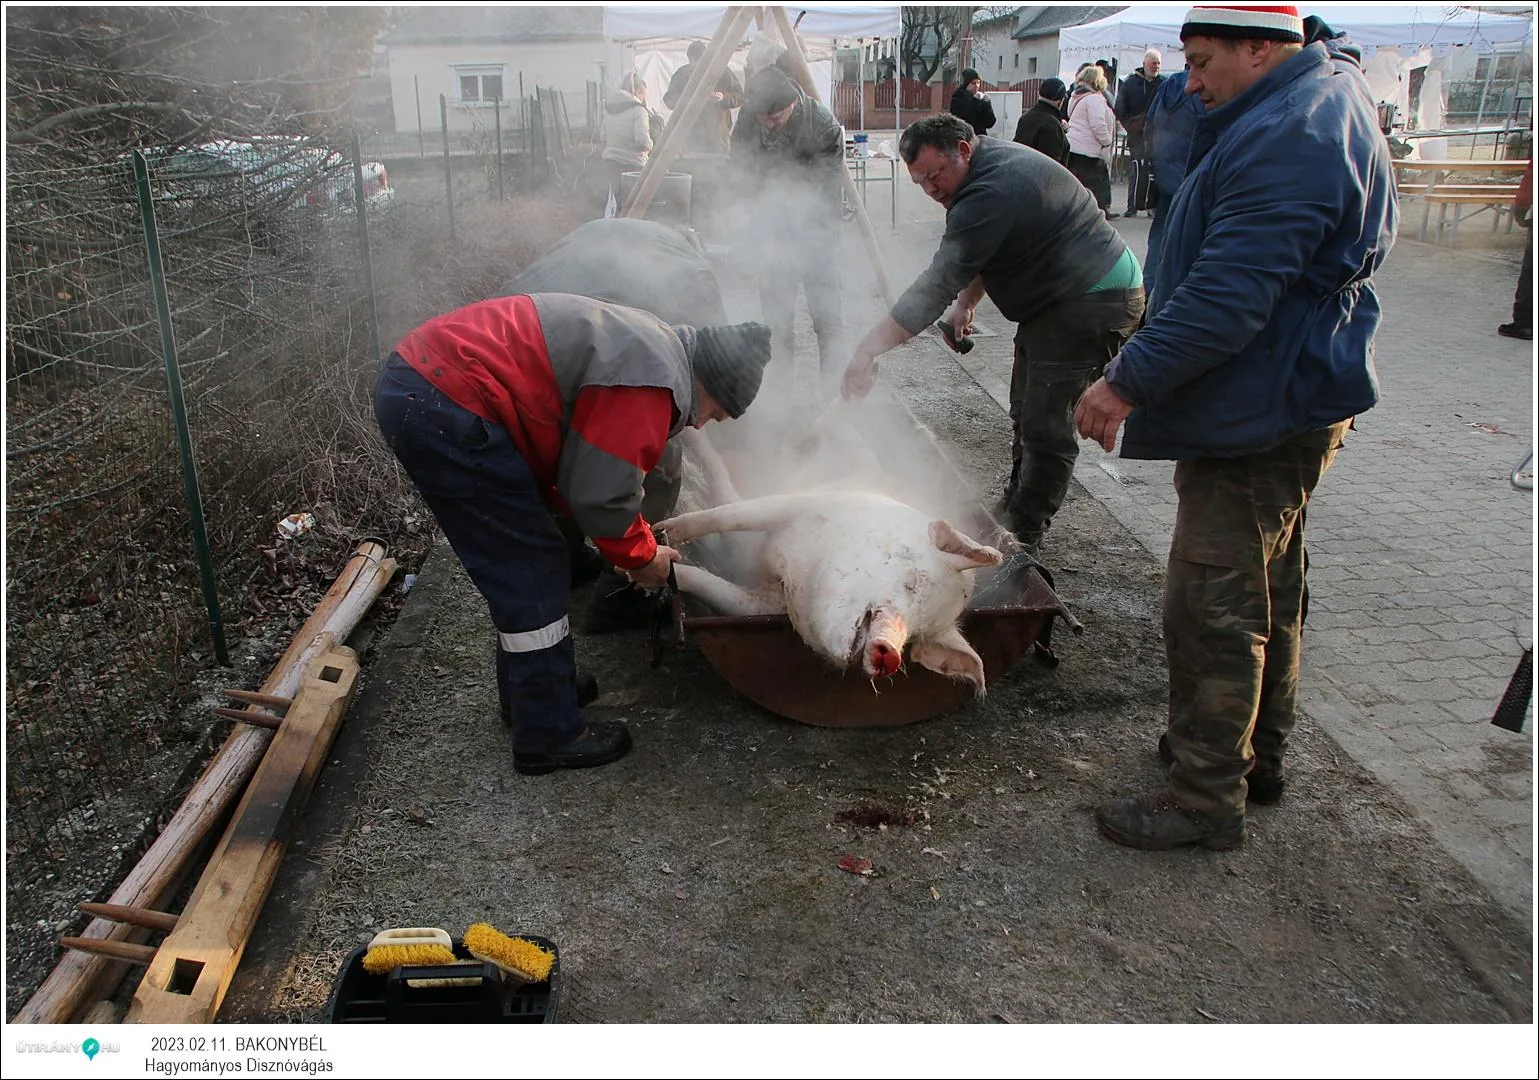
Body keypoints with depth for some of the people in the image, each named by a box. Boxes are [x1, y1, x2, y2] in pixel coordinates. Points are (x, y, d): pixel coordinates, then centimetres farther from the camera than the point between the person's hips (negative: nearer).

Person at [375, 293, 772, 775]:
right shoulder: (652, 381, -15)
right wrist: (643, 557, 5)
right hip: (444, 408, -11)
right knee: (533, 571, -2)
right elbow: (599, 492, -13)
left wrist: (638, 543, 21)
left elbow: (589, 468, 23)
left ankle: (527, 691, 37)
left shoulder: (645, 341, 18)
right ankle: (548, 736, 10)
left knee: (523, 565, 21)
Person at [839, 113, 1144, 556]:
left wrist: (869, 348, -33)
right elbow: (982, 255, 21)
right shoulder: (994, 159, 8)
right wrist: (966, 301, 10)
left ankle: (1023, 538, 1)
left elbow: (937, 284, -31)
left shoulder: (990, 195, -26)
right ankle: (1013, 509, 30)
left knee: (1045, 427, -9)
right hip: (1055, 302, 11)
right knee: (1026, 414, 17)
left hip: (1094, 302, -11)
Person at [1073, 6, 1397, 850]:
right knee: (1269, 588, 20)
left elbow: (1227, 296, -28)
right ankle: (1255, 752, 36)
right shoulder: (1329, 95, 13)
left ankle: (1206, 798, 8)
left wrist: (1130, 380, -24)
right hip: (1296, 402, 11)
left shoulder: (1286, 137, -22)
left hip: (1260, 413, -11)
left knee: (1214, 605, -4)